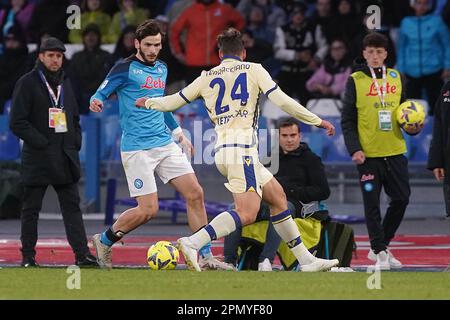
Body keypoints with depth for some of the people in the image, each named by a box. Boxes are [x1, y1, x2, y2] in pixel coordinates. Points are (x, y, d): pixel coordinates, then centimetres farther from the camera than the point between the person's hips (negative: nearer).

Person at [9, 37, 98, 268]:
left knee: (72, 206, -2)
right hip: (37, 158, -5)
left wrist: (75, 142, 9)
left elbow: (74, 118, 25)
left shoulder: (65, 83, 16)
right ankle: (28, 256, 8)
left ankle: (82, 254, -6)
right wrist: (41, 142, -15)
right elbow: (17, 123, -9)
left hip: (65, 158, 5)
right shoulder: (27, 83, -3)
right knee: (31, 209, 2)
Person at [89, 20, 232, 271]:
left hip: (165, 145, 7)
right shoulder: (125, 69, -6)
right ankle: (104, 241, 12)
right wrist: (96, 102, -30)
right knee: (148, 210, -11)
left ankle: (206, 258, 5)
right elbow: (100, 94, -6)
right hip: (137, 149, -7)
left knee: (195, 195, -2)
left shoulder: (161, 69, 14)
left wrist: (178, 133, 29)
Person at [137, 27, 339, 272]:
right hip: (241, 147, -7)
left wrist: (147, 103, 40)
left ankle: (306, 260, 15)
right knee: (247, 213, -17)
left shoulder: (207, 77, 16)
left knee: (278, 198, 15)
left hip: (222, 149, 7)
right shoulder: (253, 70, 4)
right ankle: (193, 243, -31)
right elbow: (282, 101, -3)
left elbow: (173, 101, 20)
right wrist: (317, 121, 5)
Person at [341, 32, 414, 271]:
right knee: (372, 205, -2)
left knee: (401, 199, 4)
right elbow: (347, 120, -3)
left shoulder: (396, 78, 9)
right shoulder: (355, 81, -2)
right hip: (368, 154, -4)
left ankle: (380, 246, 20)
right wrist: (354, 150, -13)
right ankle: (380, 252, 5)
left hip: (395, 152, 4)